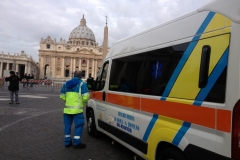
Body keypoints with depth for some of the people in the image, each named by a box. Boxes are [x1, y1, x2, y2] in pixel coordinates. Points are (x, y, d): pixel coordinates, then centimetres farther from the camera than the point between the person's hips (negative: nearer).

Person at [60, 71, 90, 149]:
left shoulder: (66, 83, 12)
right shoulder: (82, 84, -5)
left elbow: (62, 96, 11)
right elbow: (85, 96, -13)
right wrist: (84, 102, 6)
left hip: (67, 108, 6)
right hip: (77, 109, -5)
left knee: (67, 125, 15)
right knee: (79, 125, 4)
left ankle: (67, 142, 23)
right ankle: (77, 143, 5)